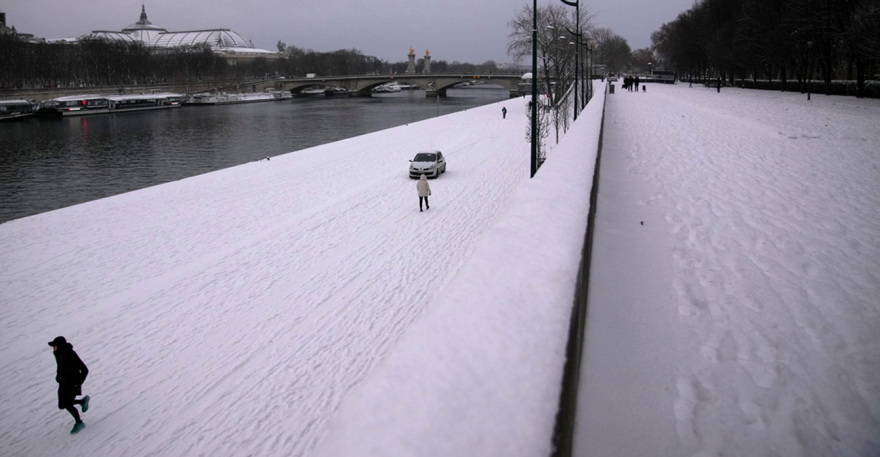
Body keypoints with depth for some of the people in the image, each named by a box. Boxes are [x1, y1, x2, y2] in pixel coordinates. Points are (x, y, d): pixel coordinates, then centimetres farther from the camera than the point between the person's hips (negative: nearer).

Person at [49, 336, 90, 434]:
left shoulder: (72, 355, -29)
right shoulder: (57, 353, -7)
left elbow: (85, 370, -22)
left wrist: (79, 383, -21)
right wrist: (58, 374, 5)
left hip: (73, 382, -7)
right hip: (63, 381, 7)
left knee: (68, 405, -8)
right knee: (62, 406, 8)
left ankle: (79, 423, 16)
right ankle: (83, 401, 32)